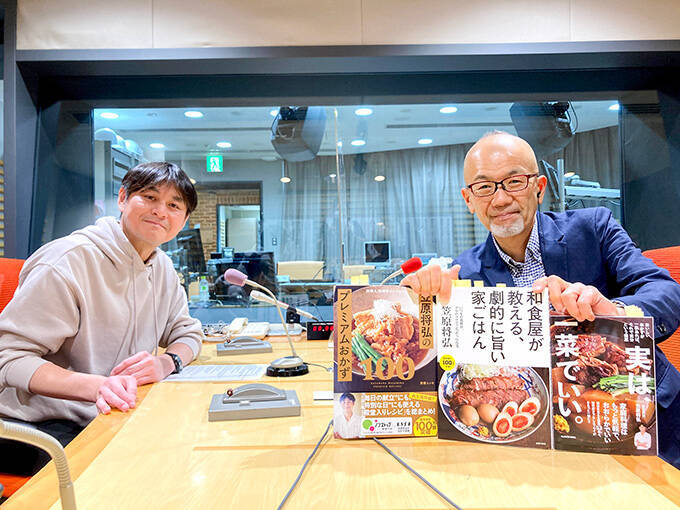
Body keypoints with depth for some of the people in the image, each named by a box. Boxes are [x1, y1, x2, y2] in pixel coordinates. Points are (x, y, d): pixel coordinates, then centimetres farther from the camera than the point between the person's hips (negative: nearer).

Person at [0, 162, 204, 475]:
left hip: (112, 416, 7)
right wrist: (96, 386, -36)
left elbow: (187, 332, 12)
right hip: (44, 426, -7)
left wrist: (167, 362, -14)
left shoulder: (162, 268, 6)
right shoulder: (69, 261, -18)